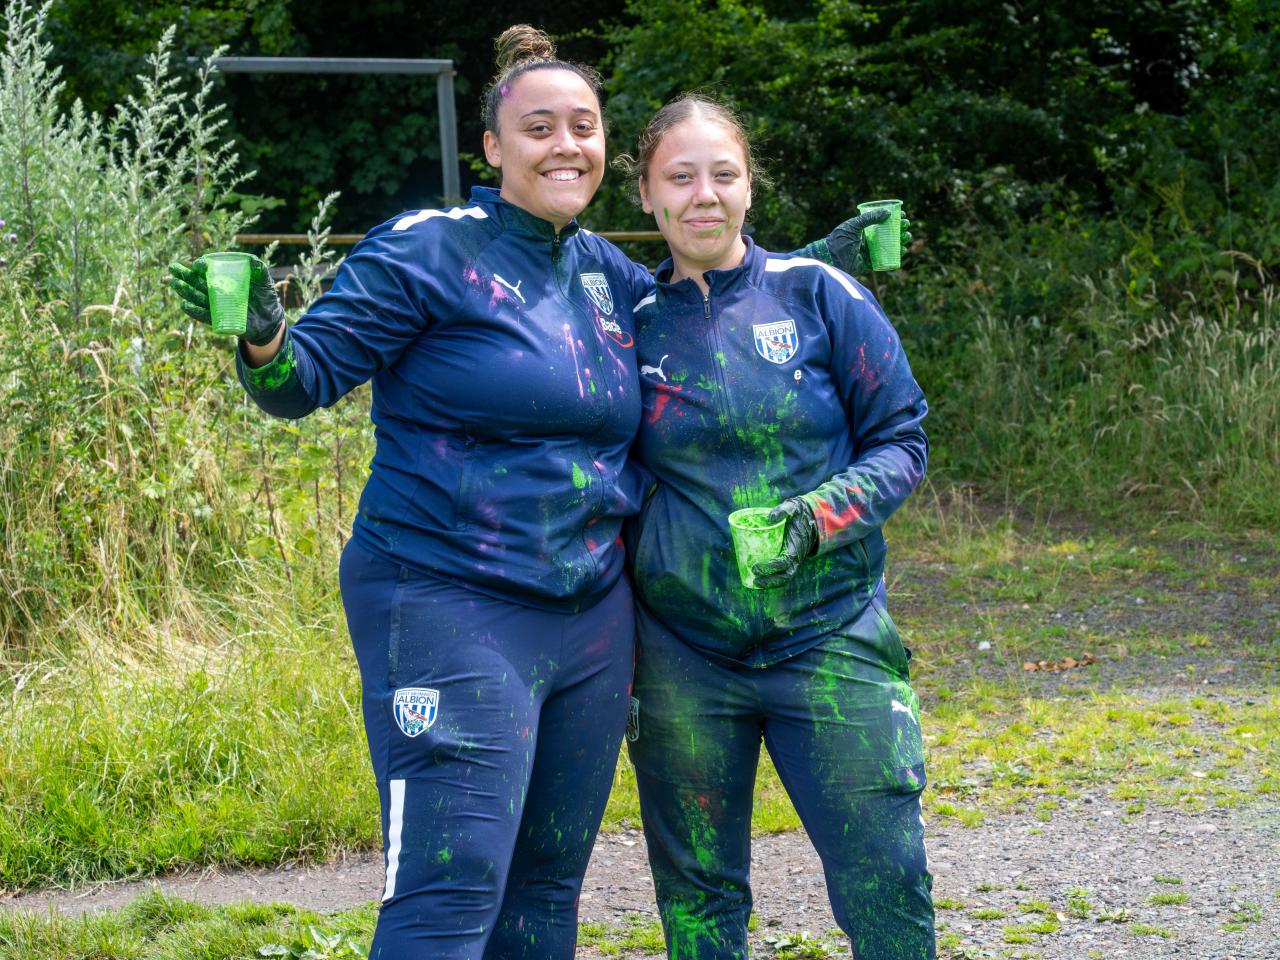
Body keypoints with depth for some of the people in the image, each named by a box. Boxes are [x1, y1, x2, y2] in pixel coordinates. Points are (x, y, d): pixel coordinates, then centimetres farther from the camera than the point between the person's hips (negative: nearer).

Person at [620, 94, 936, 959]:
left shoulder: (816, 294, 0)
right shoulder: (632, 324, 5)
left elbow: (902, 439, 3)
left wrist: (819, 517, -17)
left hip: (830, 638, -2)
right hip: (682, 655, 2)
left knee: (887, 888, -6)